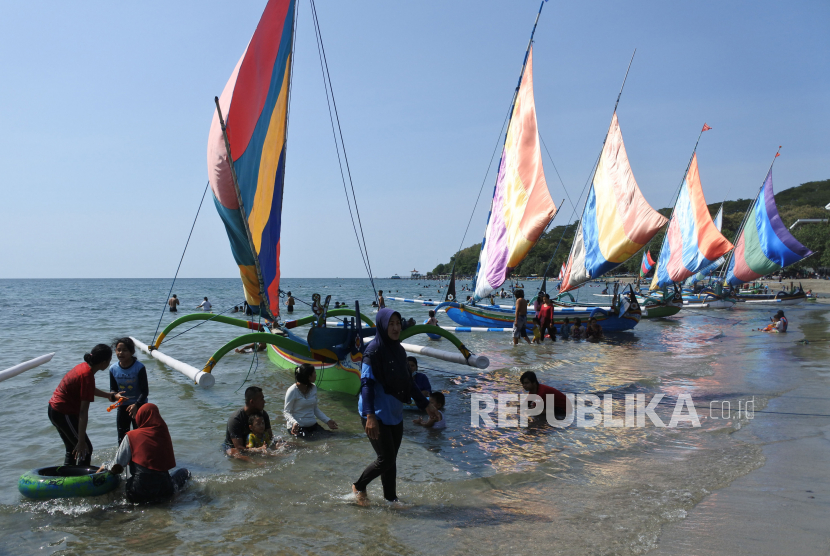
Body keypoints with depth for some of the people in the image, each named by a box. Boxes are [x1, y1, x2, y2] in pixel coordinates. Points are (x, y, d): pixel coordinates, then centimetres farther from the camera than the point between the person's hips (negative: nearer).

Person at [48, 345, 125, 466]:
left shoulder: (84, 366, 1)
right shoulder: (87, 376, -25)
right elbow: (83, 412, -26)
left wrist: (110, 395, 30)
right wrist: (81, 441, -24)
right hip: (64, 414, -10)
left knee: (71, 449, 21)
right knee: (86, 449, 1)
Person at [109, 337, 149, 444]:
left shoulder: (139, 367, -17)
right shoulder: (113, 368, -5)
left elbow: (144, 391, -16)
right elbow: (113, 388, 5)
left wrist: (136, 404, -30)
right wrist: (113, 394, -19)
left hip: (139, 405, -4)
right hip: (122, 406, 4)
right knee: (122, 438, 11)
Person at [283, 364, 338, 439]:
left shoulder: (313, 387, 7)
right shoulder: (292, 391, -13)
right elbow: (286, 412, -11)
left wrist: (327, 420, 5)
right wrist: (294, 423, -31)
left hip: (312, 425, 7)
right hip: (297, 427, -7)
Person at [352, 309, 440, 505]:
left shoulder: (399, 350, 7)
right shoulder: (373, 351, -16)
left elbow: (407, 381, 16)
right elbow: (366, 383, -21)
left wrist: (426, 404, 17)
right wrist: (370, 416, -30)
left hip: (395, 414, 7)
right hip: (377, 415, -7)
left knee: (390, 459, 13)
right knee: (386, 459, -3)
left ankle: (391, 499, 26)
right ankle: (359, 486, 21)